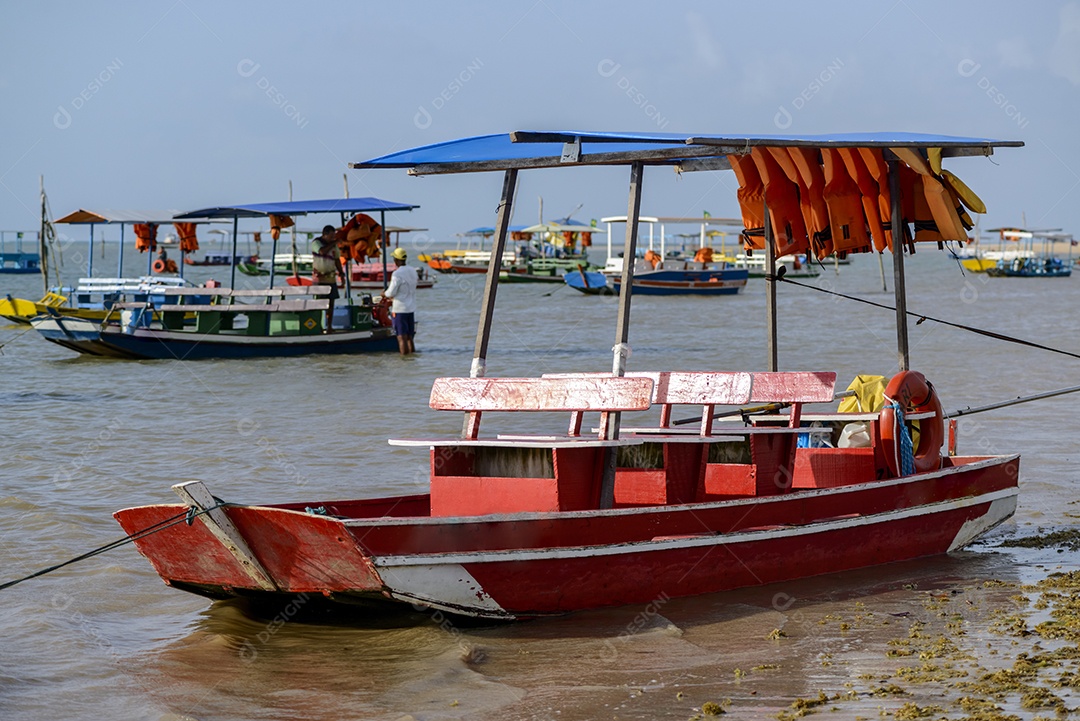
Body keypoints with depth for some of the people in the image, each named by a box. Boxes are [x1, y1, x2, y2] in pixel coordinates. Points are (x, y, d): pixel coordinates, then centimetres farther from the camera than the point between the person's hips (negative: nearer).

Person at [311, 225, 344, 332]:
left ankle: (329, 326, 11)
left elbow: (337, 260, 16)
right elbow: (322, 251, -28)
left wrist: (342, 274, 9)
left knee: (331, 302, 6)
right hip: (320, 278, -6)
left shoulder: (334, 245, 10)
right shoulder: (316, 242, -7)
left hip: (331, 278, 6)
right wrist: (334, 243, -22)